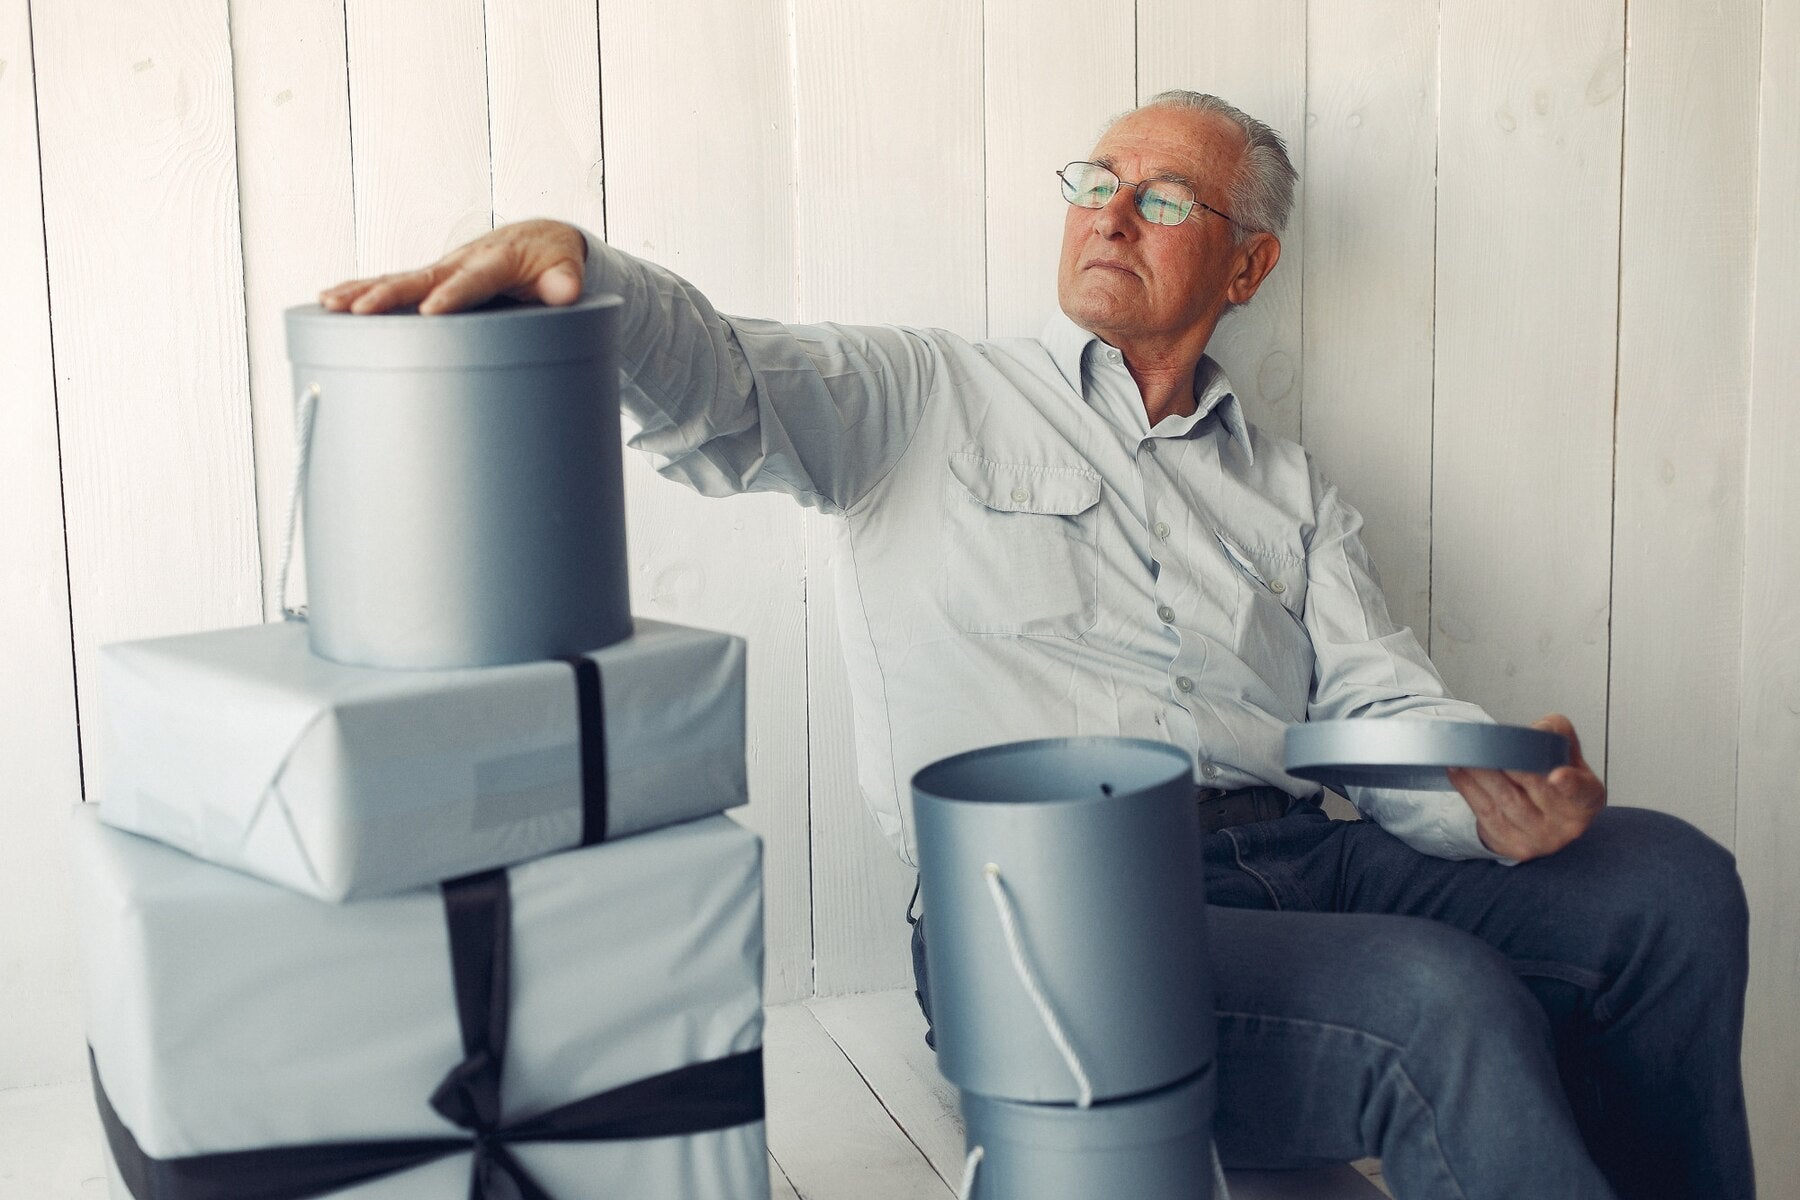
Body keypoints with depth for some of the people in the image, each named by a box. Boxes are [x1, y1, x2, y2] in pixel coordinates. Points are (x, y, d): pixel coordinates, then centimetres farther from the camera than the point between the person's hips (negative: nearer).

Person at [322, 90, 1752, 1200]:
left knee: (1670, 879, -15)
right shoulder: (926, 401, 14)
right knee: (1445, 1004, -29)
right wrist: (576, 267, -26)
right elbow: (725, 393, -4)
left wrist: (1502, 798, -10)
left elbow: (1387, 709, 14)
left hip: (1284, 854, 5)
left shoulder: (1289, 493, 24)